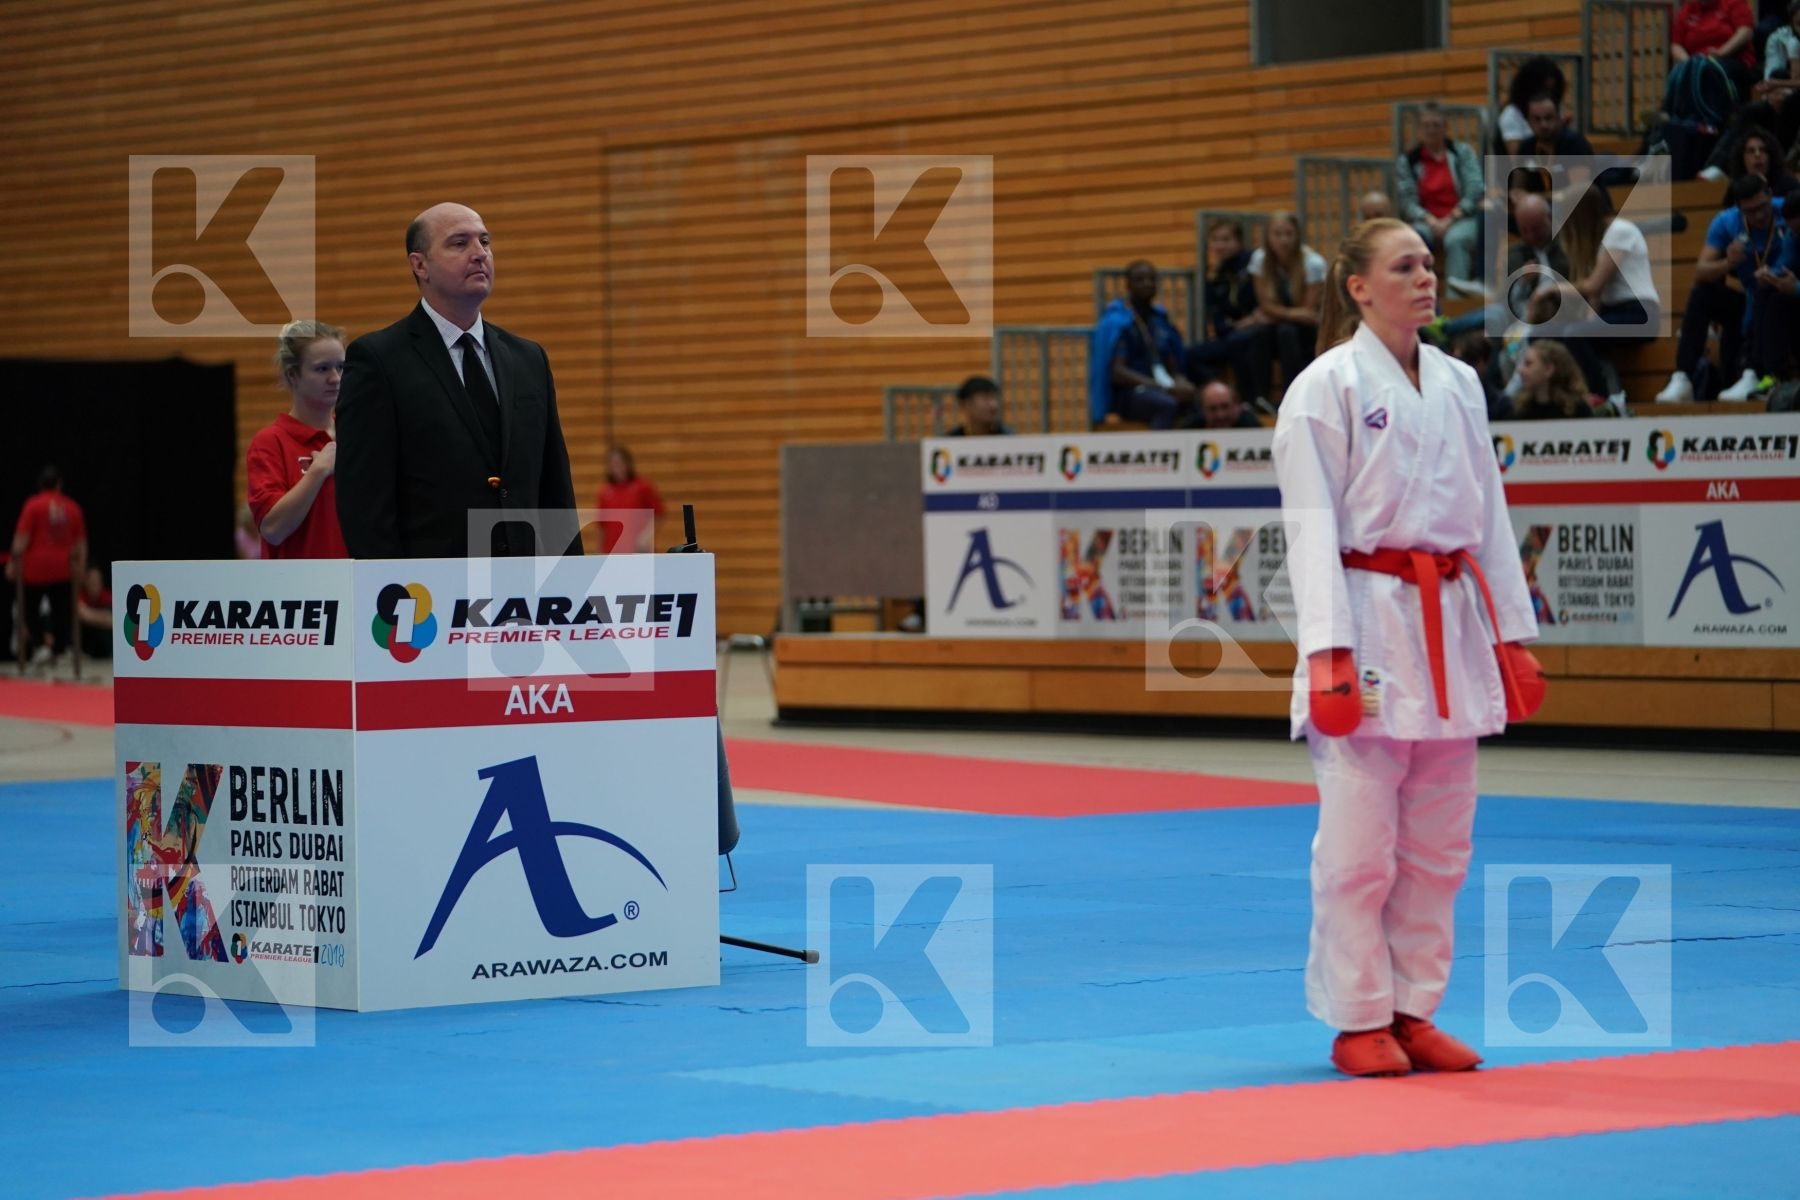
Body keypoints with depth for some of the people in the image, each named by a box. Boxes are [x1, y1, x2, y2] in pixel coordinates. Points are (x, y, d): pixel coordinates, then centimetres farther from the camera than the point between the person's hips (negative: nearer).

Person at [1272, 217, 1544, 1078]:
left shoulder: (1458, 384, 12)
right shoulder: (1327, 387, -6)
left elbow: (1489, 514, 15)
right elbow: (1312, 525, -10)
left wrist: (1513, 636, 11)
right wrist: (1329, 653, -17)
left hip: (1451, 628, 6)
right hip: (1369, 624, -6)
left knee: (1437, 843, 9)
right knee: (1360, 840, -4)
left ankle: (1413, 1012, 19)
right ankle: (1358, 1022, 7)